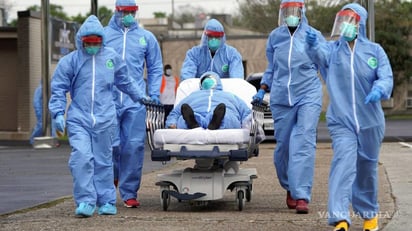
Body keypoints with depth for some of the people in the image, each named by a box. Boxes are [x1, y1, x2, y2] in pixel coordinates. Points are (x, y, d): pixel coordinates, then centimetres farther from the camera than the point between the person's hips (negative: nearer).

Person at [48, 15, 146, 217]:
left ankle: (106, 201, 15)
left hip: (105, 119, 2)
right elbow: (58, 89, 4)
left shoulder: (111, 57, 9)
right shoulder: (70, 61, 2)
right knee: (81, 157, -15)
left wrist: (140, 96, 31)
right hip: (78, 119, -2)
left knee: (103, 160, 6)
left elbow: (125, 81, 25)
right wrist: (58, 113, -6)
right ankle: (85, 201, -11)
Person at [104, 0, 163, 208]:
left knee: (134, 146, -3)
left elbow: (155, 68, 17)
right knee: (111, 144, -5)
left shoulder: (146, 37, 12)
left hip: (135, 102, 1)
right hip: (108, 101, -1)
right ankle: (112, 176, 25)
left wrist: (154, 93, 6)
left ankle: (129, 192, 4)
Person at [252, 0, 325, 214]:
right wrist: (262, 90, 12)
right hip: (281, 98, 3)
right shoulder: (275, 37, 10)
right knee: (283, 145, 6)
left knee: (303, 144, -14)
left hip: (308, 95, -3)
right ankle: (289, 188, 29)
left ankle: (302, 196, -16)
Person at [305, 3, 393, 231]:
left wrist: (378, 90, -31)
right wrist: (313, 44, -46)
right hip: (341, 120, -1)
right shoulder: (332, 49, 0)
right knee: (343, 163, -18)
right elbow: (320, 53, -22)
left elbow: (386, 77, -8)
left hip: (370, 120, 1)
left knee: (367, 168, 14)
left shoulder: (374, 50, 2)